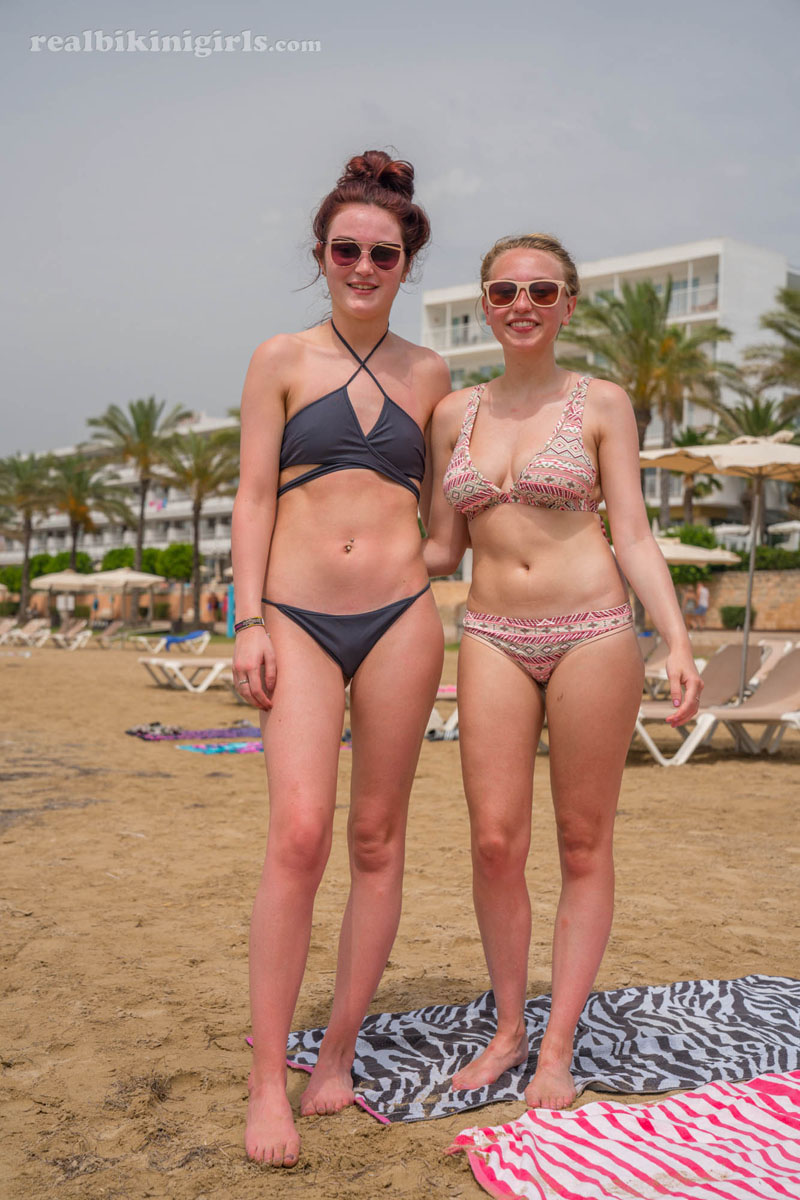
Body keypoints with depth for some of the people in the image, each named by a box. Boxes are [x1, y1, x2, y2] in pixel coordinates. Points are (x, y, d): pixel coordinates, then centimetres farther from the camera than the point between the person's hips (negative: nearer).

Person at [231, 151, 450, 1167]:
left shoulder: (428, 374, 12)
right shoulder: (281, 360, 7)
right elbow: (253, 495, 3)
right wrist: (248, 620, -6)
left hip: (401, 615, 2)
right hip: (300, 617, -2)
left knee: (377, 838, 4)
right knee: (298, 835, -13)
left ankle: (338, 1055, 16)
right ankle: (267, 1082, -3)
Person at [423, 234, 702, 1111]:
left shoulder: (600, 403, 2)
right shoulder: (454, 414, 10)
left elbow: (632, 536, -1)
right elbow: (443, 549, 13)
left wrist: (677, 641, -12)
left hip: (592, 633, -2)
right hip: (494, 637, 3)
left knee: (583, 844, 3)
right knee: (495, 842, -1)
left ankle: (557, 1048, 14)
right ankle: (508, 1030, 18)